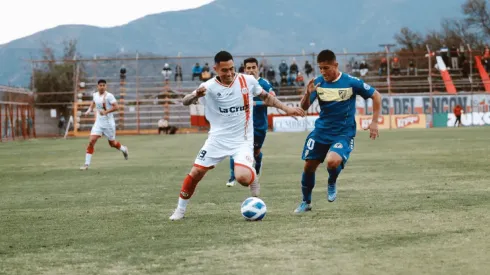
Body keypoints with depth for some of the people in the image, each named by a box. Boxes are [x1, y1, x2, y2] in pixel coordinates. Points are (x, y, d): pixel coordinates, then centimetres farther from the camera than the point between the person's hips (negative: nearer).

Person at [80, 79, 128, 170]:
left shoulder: (109, 96, -15)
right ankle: (87, 164, -11)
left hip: (108, 123, -4)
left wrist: (106, 112, -27)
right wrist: (89, 110, 12)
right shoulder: (95, 95, 4)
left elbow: (116, 107, -21)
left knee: (112, 143, 10)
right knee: (91, 141, -12)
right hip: (98, 122, 4)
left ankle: (124, 149, 45)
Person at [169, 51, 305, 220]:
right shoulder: (209, 87, -10)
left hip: (243, 140, -1)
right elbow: (185, 102, -21)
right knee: (196, 173, -3)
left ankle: (252, 178, 15)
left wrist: (286, 109, 6)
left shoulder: (247, 81, -4)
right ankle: (180, 210, 17)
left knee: (242, 178, -23)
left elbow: (266, 97, 13)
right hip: (218, 139, 1)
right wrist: (196, 95, -43)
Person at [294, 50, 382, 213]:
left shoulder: (351, 82, -13)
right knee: (309, 166, 4)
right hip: (321, 131, 4)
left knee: (332, 161, -29)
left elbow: (376, 96, -2)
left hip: (343, 133, -4)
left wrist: (374, 122, -5)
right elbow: (304, 108, -3)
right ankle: (306, 203, 26)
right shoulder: (318, 83, -4)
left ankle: (332, 184, 6)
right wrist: (308, 94, -25)